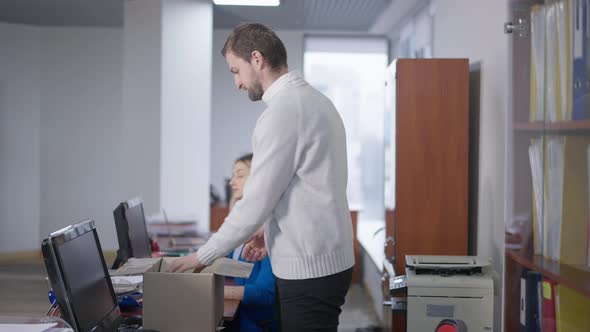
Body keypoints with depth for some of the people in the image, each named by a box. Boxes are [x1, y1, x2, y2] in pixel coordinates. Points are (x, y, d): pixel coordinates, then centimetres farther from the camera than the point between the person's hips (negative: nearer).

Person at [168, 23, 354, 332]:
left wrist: (204, 255, -8)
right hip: (322, 260, 9)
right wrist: (271, 231, 15)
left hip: (308, 269, -9)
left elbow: (257, 201, -18)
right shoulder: (315, 100, 12)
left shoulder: (283, 111, -18)